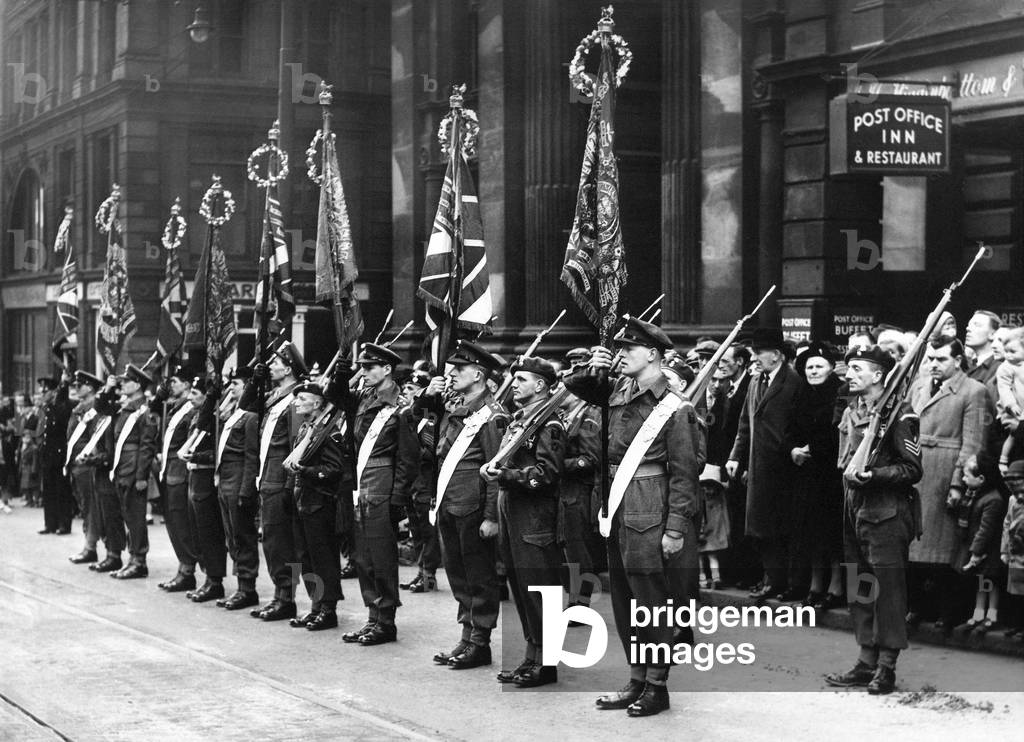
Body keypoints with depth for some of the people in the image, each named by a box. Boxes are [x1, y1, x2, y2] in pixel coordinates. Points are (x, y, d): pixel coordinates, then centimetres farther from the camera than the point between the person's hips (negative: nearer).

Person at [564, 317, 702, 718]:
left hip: (651, 514, -7)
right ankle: (637, 681, 23)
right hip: (618, 509, 7)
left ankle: (657, 686, 11)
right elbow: (574, 385, 23)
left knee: (652, 600, 0)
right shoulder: (619, 393, 8)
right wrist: (592, 369, 1)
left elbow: (684, 473, -12)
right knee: (624, 601, 13)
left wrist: (676, 528, -15)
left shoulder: (674, 409, -11)